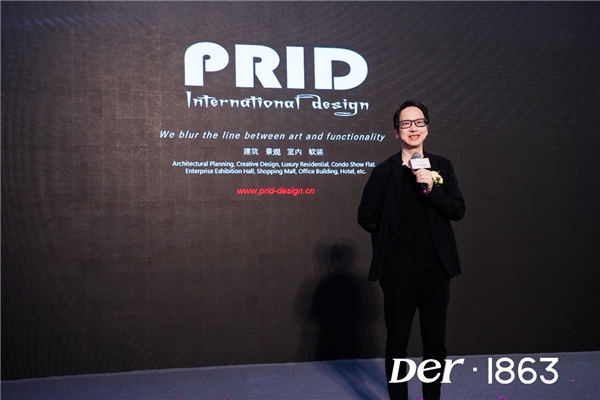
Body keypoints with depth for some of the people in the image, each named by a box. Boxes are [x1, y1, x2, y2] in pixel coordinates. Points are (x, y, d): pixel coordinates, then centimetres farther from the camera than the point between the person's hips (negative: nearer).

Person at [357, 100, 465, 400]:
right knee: (397, 342, 8)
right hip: (399, 269, -2)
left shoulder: (442, 166, 5)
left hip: (436, 267, 2)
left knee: (435, 341, 12)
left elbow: (458, 210, -3)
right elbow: (367, 217, 0)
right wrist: (393, 235, 4)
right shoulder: (384, 171, -3)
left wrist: (432, 188, -15)